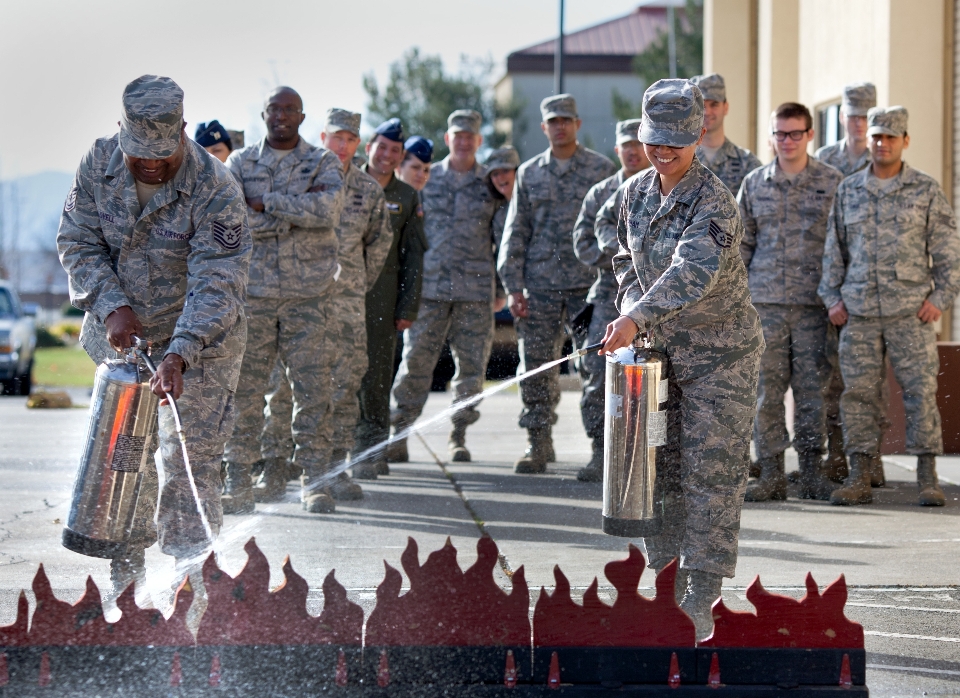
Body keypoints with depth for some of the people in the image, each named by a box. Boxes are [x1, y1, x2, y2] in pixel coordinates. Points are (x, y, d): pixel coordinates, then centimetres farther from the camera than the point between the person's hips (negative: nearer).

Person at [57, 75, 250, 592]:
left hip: (199, 341, -4)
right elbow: (77, 242, -4)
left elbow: (216, 283, -28)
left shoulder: (215, 190, -24)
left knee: (189, 457, -7)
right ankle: (126, 565, 23)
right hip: (122, 335, 4)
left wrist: (179, 354, -40)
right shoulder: (99, 164, -9)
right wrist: (112, 306, -19)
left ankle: (190, 576, -1)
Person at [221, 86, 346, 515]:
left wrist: (266, 202, -9)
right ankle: (238, 483, 6)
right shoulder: (240, 163, 10)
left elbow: (327, 209, -13)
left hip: (311, 294, -1)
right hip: (252, 291, 1)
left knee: (313, 387, -2)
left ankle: (316, 481, 3)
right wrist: (297, 213, -9)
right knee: (243, 387, 0)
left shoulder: (323, 163, 8)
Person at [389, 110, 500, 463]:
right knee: (416, 361, -3)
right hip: (429, 286, 0)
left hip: (475, 289, 0)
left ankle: (458, 436, 11)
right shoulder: (427, 179, 10)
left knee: (472, 364, 1)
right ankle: (399, 433, 4)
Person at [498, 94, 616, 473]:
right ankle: (538, 444, 11)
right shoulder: (529, 173, 11)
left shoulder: (602, 169, 4)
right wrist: (513, 286, 3)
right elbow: (515, 232, 11)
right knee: (536, 369, 2)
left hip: (590, 285, -2)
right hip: (540, 286, 2)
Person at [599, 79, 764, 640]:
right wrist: (631, 306, 0)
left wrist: (637, 318, -44)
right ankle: (668, 577, 20)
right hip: (661, 349, 7)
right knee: (659, 466, 9)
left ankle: (701, 598, -2)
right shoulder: (637, 192, 4)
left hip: (718, 351, -7)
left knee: (709, 472, -5)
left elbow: (695, 270, -35)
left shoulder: (713, 200, -20)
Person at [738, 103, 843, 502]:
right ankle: (771, 474, 6)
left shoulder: (833, 183, 4)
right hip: (765, 303, 2)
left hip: (814, 304, -2)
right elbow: (742, 242, 14)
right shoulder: (754, 184, 10)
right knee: (766, 389, 1)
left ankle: (812, 472, 9)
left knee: (812, 387, 0)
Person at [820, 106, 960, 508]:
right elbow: (834, 249, 17)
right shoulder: (848, 191, 12)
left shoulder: (926, 191, 4)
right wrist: (832, 297, 9)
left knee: (921, 391, -5)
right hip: (859, 312, 2)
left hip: (911, 312, -2)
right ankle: (858, 479, 5)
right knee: (857, 393, 0)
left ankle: (928, 479, 1)